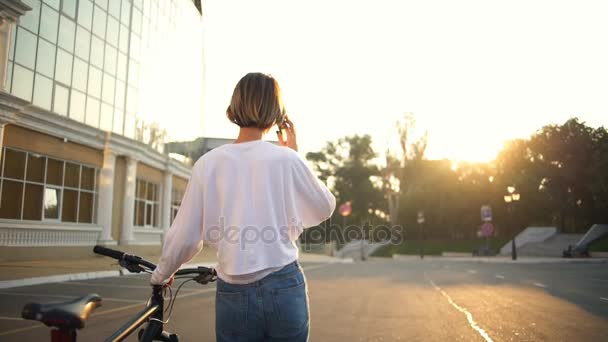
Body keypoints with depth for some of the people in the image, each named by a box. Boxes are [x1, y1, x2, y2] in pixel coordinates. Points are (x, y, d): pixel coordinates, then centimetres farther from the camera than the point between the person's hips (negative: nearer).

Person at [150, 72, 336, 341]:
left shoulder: (208, 163, -3)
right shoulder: (286, 159, -7)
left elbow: (184, 237, 1)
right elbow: (324, 209, 8)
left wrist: (161, 275, 19)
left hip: (233, 295, 1)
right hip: (284, 290, -1)